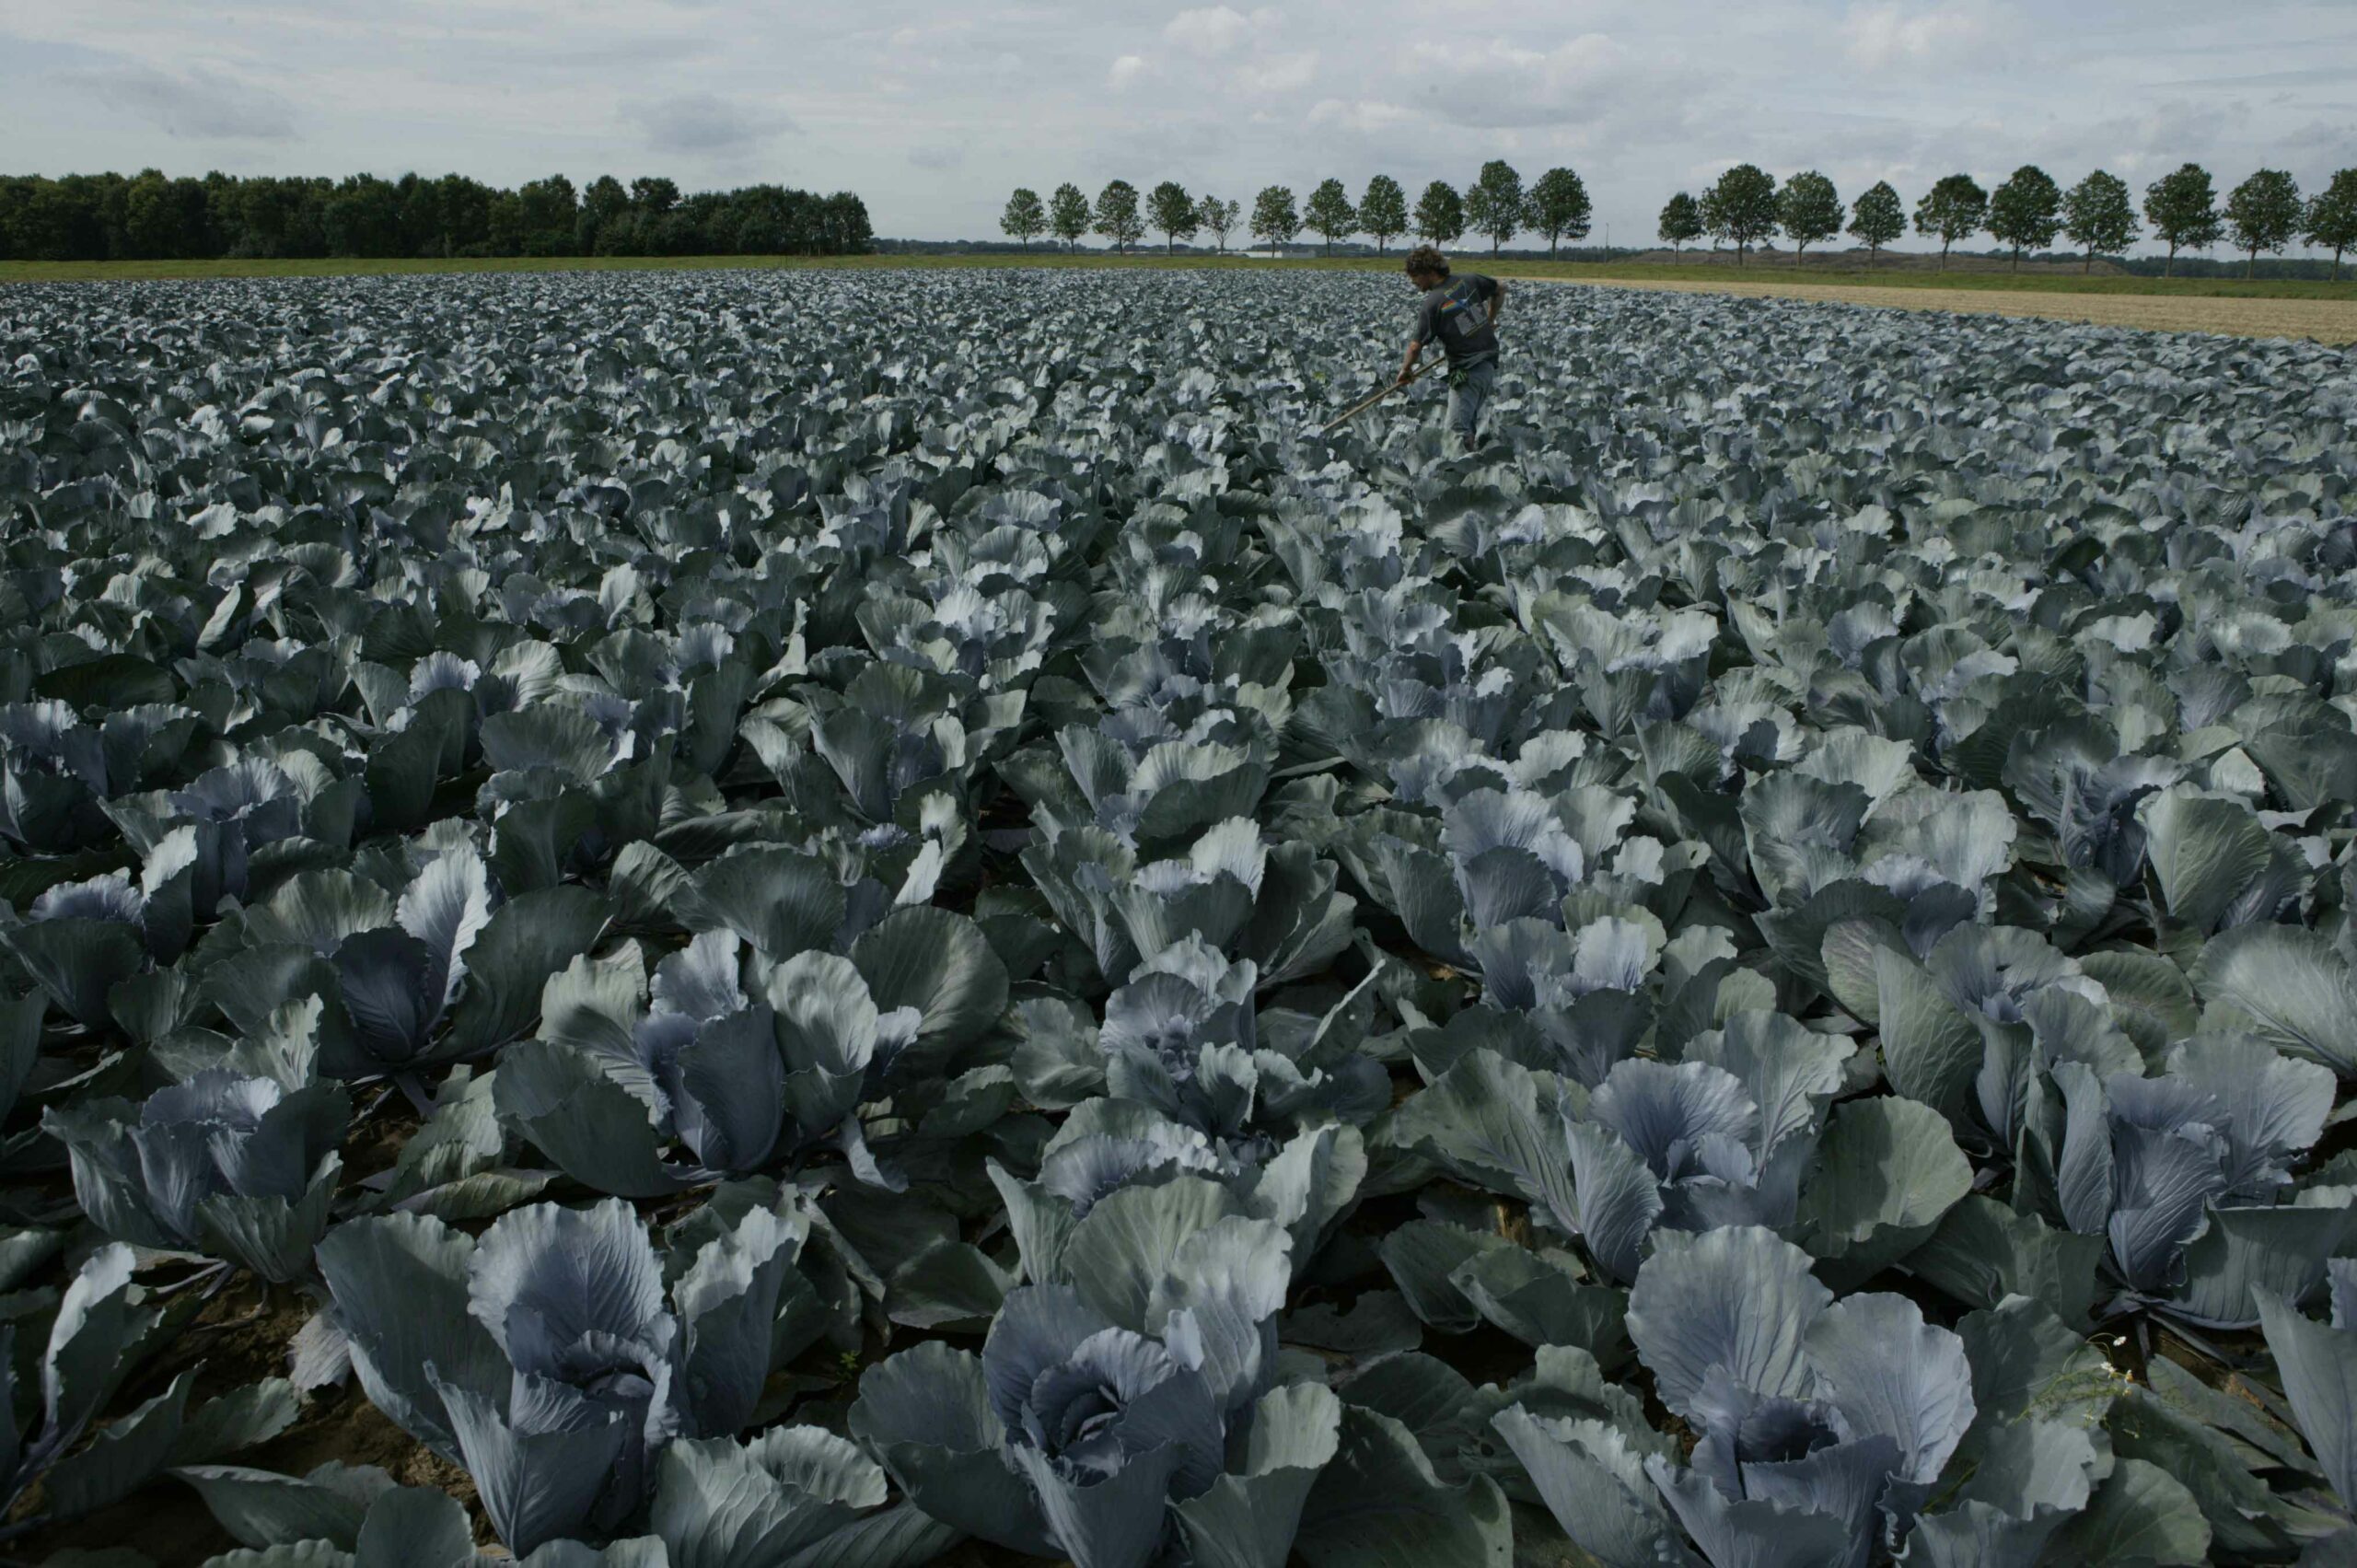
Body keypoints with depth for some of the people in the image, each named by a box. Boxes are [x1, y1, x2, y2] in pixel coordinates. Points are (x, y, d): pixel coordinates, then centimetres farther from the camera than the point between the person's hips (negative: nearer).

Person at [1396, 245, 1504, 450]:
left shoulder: (1432, 304, -15)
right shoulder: (1470, 281, 4)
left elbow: (1416, 346, -13)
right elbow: (1501, 289, 20)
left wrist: (1405, 370, 4)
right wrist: (1490, 320, 29)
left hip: (1467, 371, -8)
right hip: (1490, 363, 8)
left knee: (1458, 429, -8)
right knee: (1471, 423, 16)